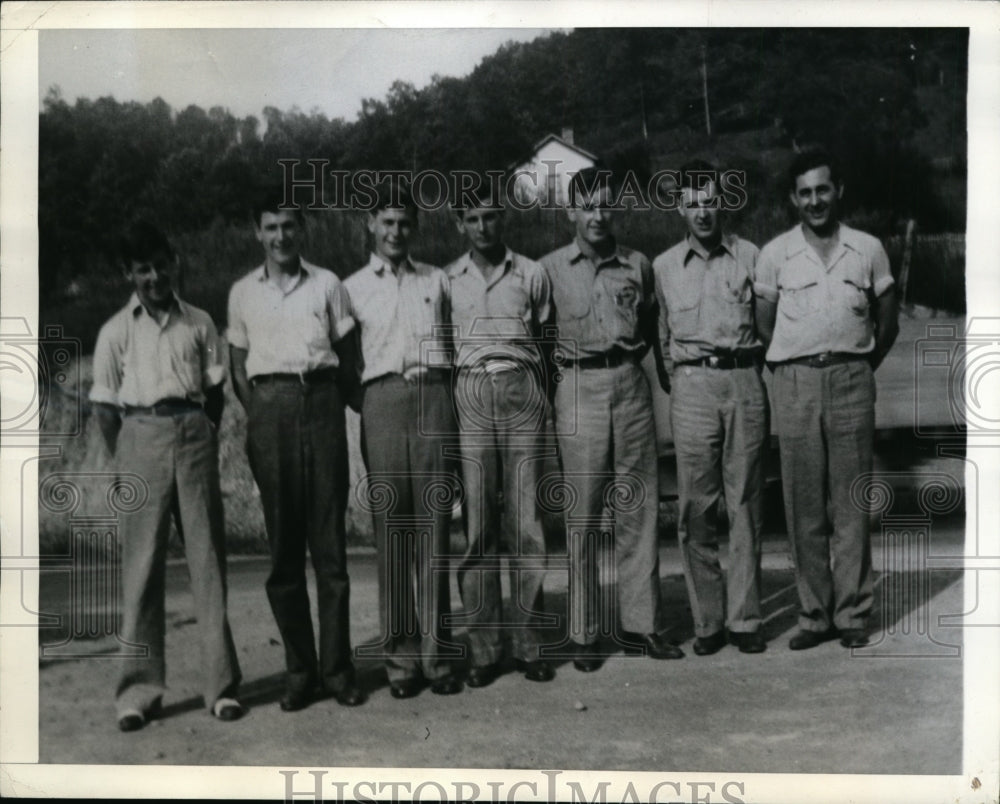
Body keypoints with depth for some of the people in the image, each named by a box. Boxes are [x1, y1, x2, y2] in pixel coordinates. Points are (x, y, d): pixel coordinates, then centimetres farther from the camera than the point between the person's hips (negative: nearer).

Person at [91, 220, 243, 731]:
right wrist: (127, 460, 1)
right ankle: (140, 689, 7)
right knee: (141, 565, 0)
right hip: (141, 436, -1)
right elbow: (105, 406, 6)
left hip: (194, 435, 1)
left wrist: (206, 441, 2)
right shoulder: (116, 331, 6)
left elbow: (215, 390, 12)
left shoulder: (199, 324, 10)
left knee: (208, 559, 1)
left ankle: (221, 684, 7)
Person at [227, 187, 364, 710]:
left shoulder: (327, 284, 11)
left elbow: (348, 359, 11)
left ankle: (337, 668, 5)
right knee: (283, 544, 0)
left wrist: (332, 408, 2)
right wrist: (258, 417, 3)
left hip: (321, 404, -1)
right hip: (269, 408, 1)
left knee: (329, 540, -2)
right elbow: (238, 370, 15)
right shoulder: (243, 293, 14)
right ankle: (299, 671, 8)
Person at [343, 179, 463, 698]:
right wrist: (364, 404, 2)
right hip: (382, 399, -1)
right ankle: (400, 656, 2)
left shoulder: (436, 281, 18)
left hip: (434, 396, 1)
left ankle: (437, 653, 1)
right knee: (391, 526, -4)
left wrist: (442, 393, 10)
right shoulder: (352, 288, 13)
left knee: (434, 524, -3)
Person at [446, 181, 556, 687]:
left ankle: (527, 644, 6)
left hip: (522, 390, 0)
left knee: (527, 524, -1)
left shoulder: (531, 274, 12)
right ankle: (483, 649, 3)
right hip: (470, 394, 0)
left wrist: (547, 402, 7)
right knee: (477, 527, -2)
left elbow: (545, 341, 15)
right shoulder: (448, 280, 12)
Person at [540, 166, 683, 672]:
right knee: (582, 516, -1)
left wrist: (627, 362, 10)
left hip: (631, 386, 3)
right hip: (579, 389, -2)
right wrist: (556, 375, 2)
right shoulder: (550, 269, 3)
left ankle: (642, 621, 15)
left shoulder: (638, 266, 10)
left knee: (638, 509, 5)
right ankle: (584, 632, 7)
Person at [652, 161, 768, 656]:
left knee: (745, 504, 2)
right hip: (691, 384, 0)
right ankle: (707, 621, 8)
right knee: (695, 509, -1)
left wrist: (754, 375, 9)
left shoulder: (749, 257, 9)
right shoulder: (663, 267, 10)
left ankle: (744, 618, 10)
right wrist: (672, 383, 7)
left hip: (744, 380, 0)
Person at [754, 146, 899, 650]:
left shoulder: (868, 250, 6)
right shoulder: (775, 254, 4)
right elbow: (764, 325, 9)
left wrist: (857, 369, 11)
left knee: (851, 504, 1)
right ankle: (814, 614, 10)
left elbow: (887, 325, 13)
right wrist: (796, 365, 9)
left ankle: (853, 613, 10)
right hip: (795, 382, 0)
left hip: (851, 381, 0)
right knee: (804, 506, 2)